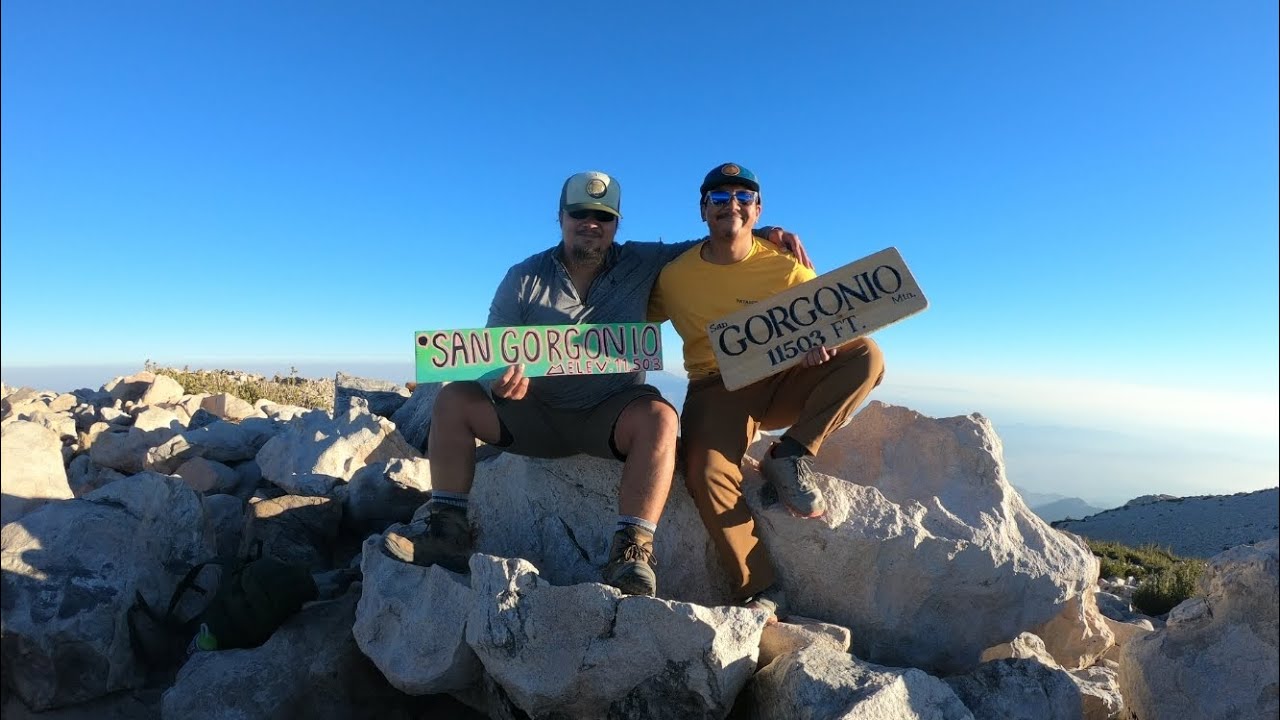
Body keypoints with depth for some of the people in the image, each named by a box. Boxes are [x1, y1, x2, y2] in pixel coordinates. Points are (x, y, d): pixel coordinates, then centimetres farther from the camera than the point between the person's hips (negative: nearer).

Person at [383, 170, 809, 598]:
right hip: (537, 413, 2)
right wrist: (502, 380, -26)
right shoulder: (524, 278, 2)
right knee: (453, 400, -15)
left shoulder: (642, 265, 0)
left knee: (659, 417, -33)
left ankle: (632, 554, -33)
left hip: (611, 415, -2)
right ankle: (448, 533, -9)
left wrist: (765, 234, -12)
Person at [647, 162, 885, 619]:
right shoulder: (674, 276, 0)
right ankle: (761, 592, -14)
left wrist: (820, 341, -22)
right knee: (705, 471, -29)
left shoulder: (786, 266, 1)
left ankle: (790, 457, -18)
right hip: (717, 391, -1)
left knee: (867, 355, -17)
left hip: (783, 383, 2)